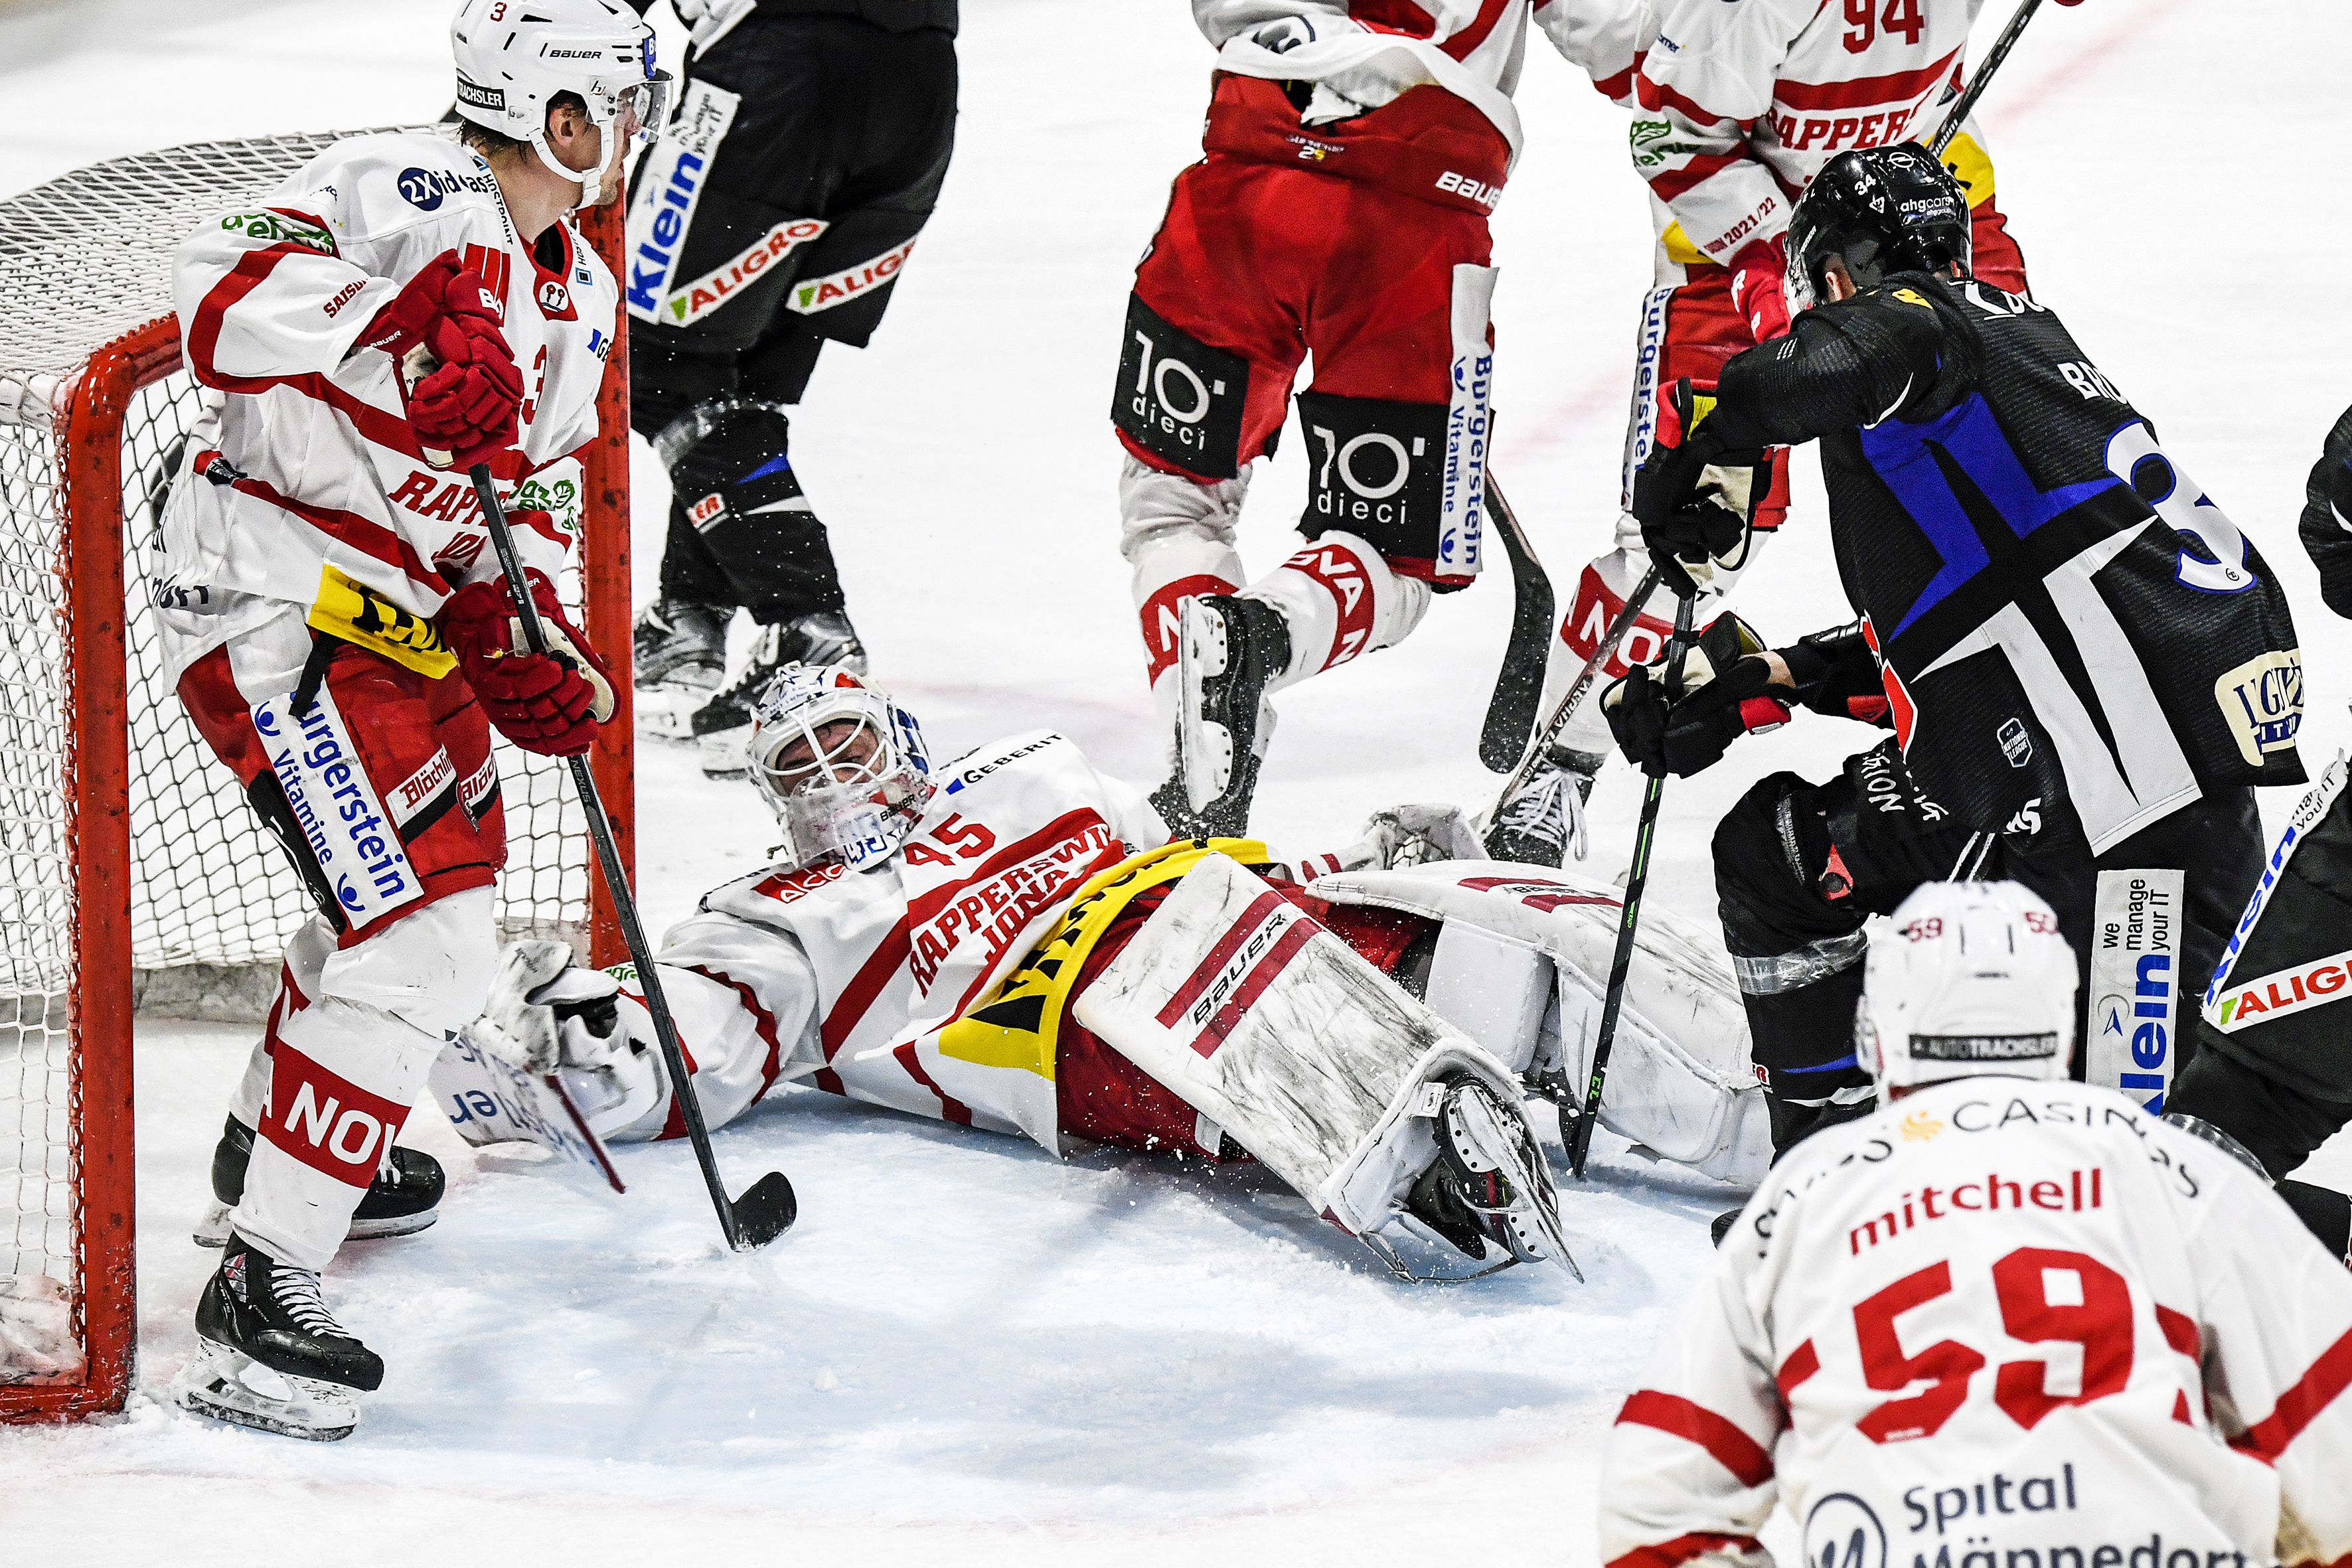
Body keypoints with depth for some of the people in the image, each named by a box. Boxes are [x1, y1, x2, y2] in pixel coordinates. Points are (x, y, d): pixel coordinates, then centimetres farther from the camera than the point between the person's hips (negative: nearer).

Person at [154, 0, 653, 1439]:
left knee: (451, 873, 28)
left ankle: (273, 1139, 52)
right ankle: (258, 1307, -15)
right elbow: (224, 297, -29)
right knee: (416, 937, -16)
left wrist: (534, 644, -1)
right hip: (273, 605, -10)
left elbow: (523, 495, 16)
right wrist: (405, 316, -39)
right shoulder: (412, 193, -17)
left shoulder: (578, 299, 12)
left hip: (396, 617, 10)